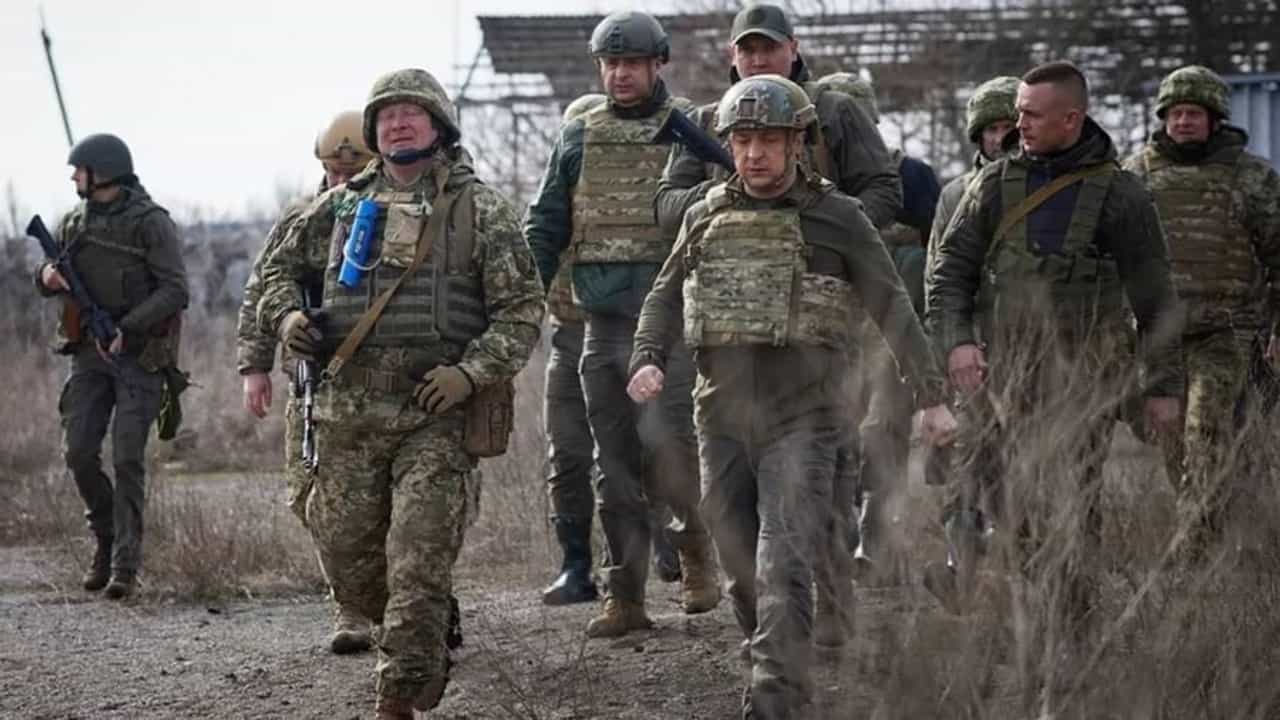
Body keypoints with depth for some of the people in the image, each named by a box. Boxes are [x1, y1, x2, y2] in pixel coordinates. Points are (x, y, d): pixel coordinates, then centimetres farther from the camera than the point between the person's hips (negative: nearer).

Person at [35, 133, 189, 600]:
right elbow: (46, 279, 20)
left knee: (127, 458, -9)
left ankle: (126, 565, -4)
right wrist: (48, 277, -4)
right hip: (91, 352, 5)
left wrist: (126, 328, -22)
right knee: (79, 452, -2)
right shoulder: (74, 223, 10)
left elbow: (175, 290, -14)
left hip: (140, 356, -5)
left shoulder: (150, 223, -8)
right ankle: (106, 538, 19)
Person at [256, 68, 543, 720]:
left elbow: (522, 307, -2)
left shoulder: (479, 210, 1)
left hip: (437, 415, -4)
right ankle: (424, 647, 34)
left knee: (419, 564, -10)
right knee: (347, 559, 8)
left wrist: (473, 372, -16)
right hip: (349, 414, 4)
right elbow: (278, 268, 24)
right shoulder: (341, 206, 11)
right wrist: (286, 316, 2)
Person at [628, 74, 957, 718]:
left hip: (802, 423, -4)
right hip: (722, 421, 4)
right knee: (742, 571, 10)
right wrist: (648, 361, -4)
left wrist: (931, 398, 4)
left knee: (783, 573, -15)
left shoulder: (837, 218, -1)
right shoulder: (707, 215, 9)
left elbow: (892, 309, 3)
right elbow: (665, 298, 15)